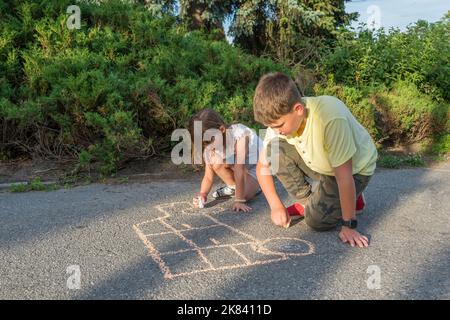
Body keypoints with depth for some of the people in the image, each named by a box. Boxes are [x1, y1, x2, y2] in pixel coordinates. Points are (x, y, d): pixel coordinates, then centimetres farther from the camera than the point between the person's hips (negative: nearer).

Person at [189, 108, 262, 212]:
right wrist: (202, 194, -34)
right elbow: (208, 177, -14)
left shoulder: (240, 133, -35)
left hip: (256, 166, -5)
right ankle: (233, 186, 0)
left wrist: (239, 200, -35)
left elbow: (239, 170, -37)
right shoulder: (209, 148, -19)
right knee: (216, 161, -25)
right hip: (234, 165, 5)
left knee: (245, 194, -28)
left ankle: (253, 184, 6)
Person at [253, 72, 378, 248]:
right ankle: (307, 201, 0)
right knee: (274, 149, -19)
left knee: (317, 220, -19)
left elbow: (344, 176, -33)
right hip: (320, 165, 5)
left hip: (354, 168, -5)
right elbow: (263, 165, -10)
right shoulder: (280, 116, -21)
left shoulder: (331, 118, -40)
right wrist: (276, 206, -16)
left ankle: (352, 197, 11)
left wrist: (348, 225, -26)